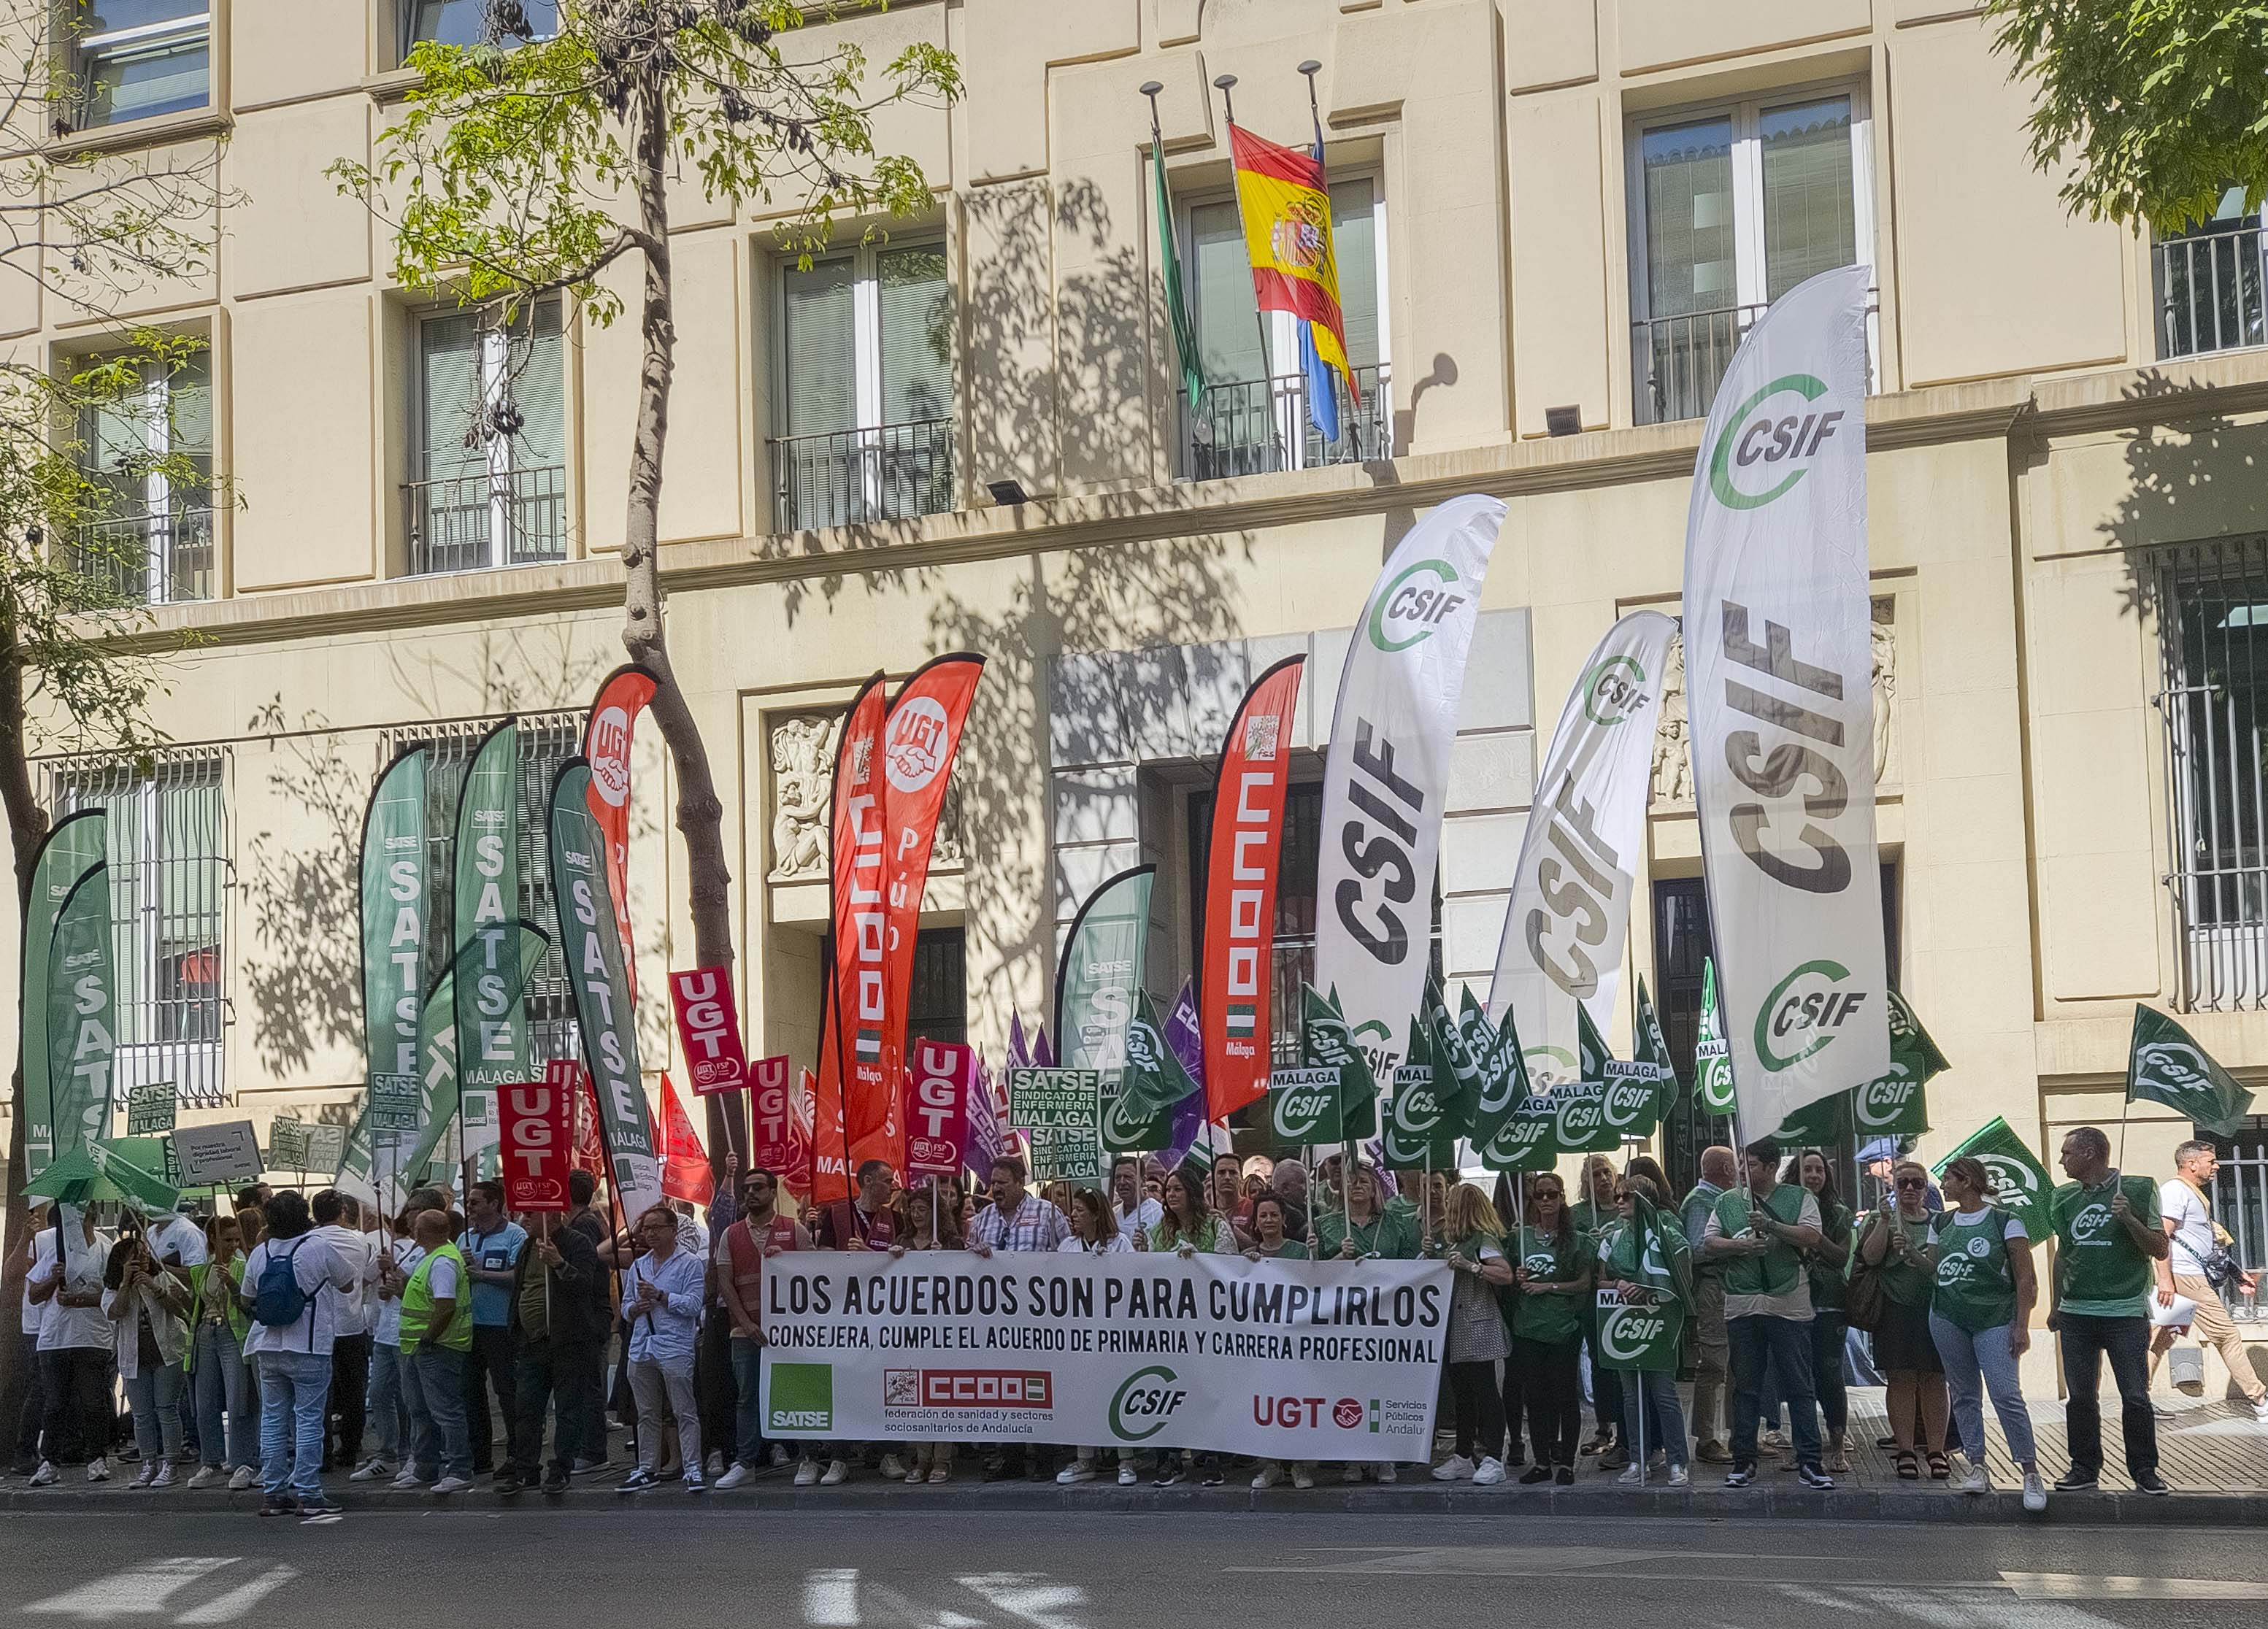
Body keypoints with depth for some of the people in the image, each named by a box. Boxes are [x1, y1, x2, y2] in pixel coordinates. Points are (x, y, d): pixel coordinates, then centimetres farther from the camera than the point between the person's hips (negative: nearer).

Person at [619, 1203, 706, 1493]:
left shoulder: (689, 1263, 0)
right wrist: (636, 1308, -3)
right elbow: (626, 1308, 19)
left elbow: (693, 1304, -11)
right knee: (647, 1414, 11)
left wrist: (660, 1296, -14)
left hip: (675, 1348, -6)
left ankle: (693, 1469, -4)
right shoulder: (638, 1266, 18)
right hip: (641, 1347, 6)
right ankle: (646, 1469, 17)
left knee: (685, 1412, -5)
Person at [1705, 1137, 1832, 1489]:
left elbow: (1811, 1237, -8)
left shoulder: (1799, 1198, 4)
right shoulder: (1728, 1202, 12)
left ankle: (1809, 1464, 2)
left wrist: (1771, 1226, -17)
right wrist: (1740, 1245, -9)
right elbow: (1708, 1242, 7)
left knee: (1800, 1387, -1)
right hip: (1742, 1305, 2)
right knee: (1745, 1387, 7)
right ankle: (1743, 1461, 14)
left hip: (1789, 1305, -2)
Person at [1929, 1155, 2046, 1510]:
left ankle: (2031, 1473, -9)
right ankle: (1976, 1468, 11)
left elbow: (2026, 1279, -5)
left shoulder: (2004, 1222, -3)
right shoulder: (1940, 1224, 13)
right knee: (1965, 1395, 6)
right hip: (1948, 1318, 5)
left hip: (1994, 1320, -5)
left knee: (2007, 1395, -13)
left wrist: (2021, 1326, -10)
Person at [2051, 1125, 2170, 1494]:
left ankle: (2144, 1470, 6)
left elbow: (2161, 1250, -3)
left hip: (2126, 1312, -4)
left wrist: (2129, 1219, -18)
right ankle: (2085, 1468, 14)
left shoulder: (2137, 1190, -3)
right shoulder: (2065, 1198, 12)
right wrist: (2057, 1308, 21)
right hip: (2076, 1313, 4)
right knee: (2080, 1397, 6)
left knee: (2135, 1397, -3)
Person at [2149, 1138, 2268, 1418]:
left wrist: (2236, 1274, 27)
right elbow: (2161, 1235, -20)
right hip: (2185, 1277, -10)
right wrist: (2165, 1278, -27)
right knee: (2226, 1335, -4)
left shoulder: (2193, 1193, 22)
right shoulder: (2175, 1190, -10)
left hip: (2192, 1277, 10)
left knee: (2162, 1339, 7)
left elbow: (2201, 1242, 29)